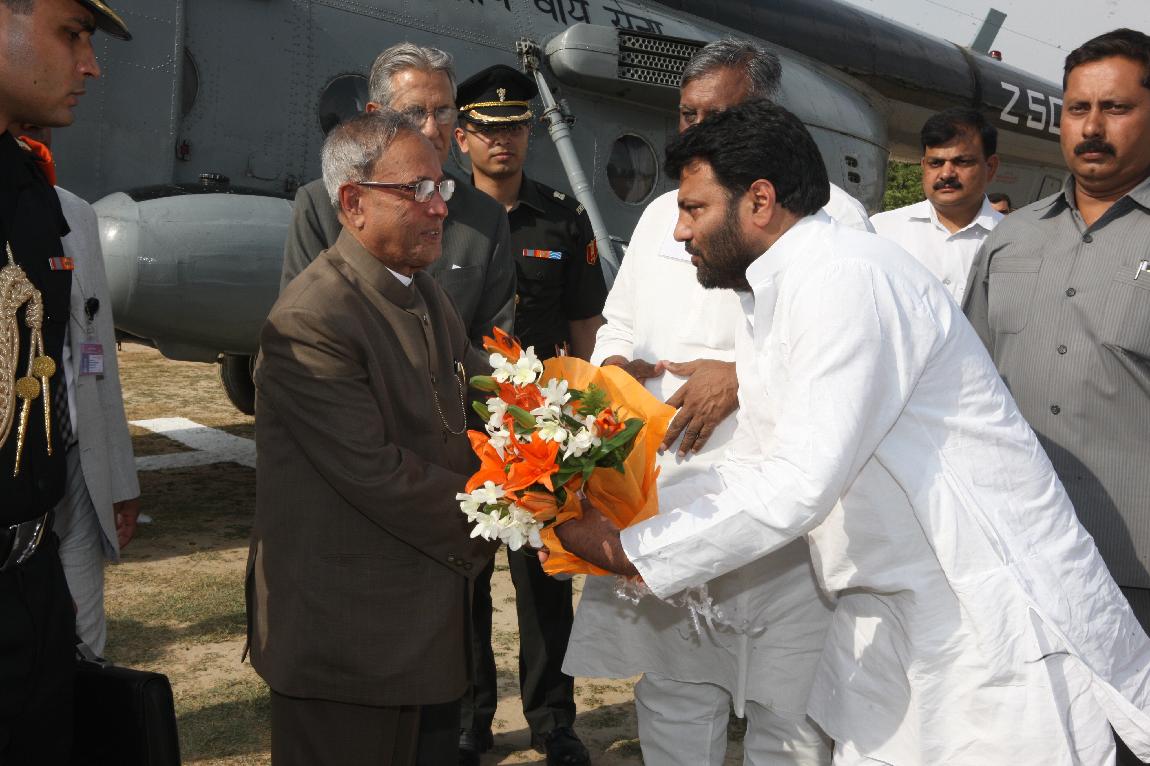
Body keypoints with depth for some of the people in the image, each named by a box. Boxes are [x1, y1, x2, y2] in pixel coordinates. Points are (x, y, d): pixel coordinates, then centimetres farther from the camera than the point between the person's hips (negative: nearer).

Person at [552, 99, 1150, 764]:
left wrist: (628, 551, -19)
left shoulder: (847, 276, -22)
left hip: (998, 616, -9)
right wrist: (614, 523, 2)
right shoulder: (772, 300, 10)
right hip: (891, 613, 9)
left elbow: (799, 486, -28)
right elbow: (754, 471, 13)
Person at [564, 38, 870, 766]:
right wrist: (614, 363, 2)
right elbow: (620, 323, 24)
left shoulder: (830, 214, -3)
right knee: (671, 696, 15)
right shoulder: (661, 214, 16)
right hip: (663, 495, 5)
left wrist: (741, 378, -18)